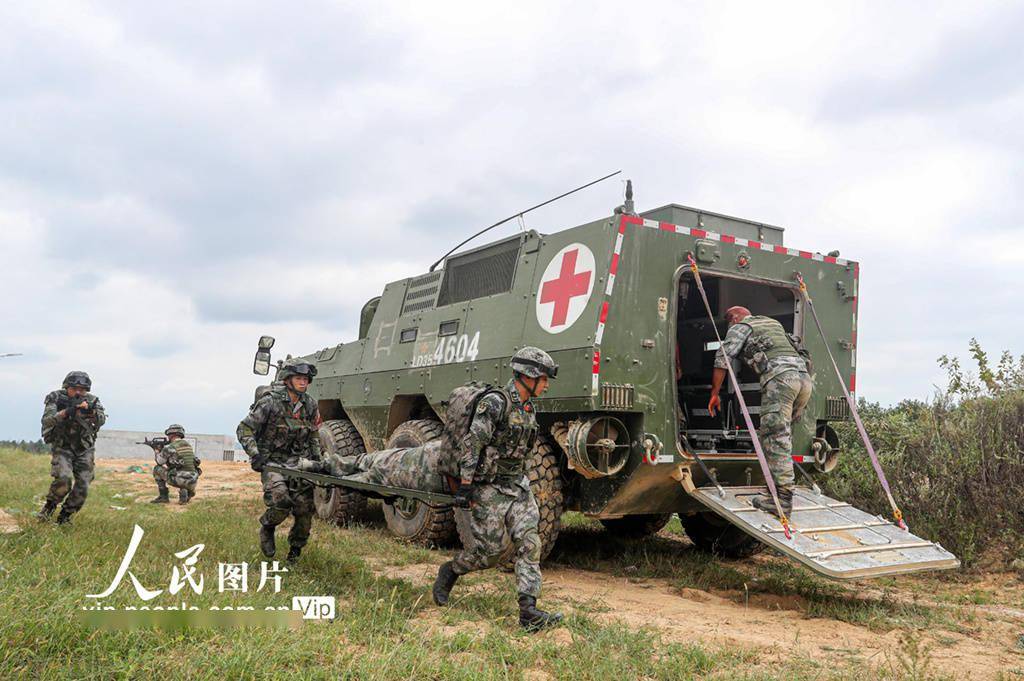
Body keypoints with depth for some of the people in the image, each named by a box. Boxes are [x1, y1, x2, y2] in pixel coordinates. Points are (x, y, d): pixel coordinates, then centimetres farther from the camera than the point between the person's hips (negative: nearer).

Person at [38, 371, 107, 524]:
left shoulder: (92, 400, -5)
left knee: (82, 487, -4)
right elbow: (47, 421, -21)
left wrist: (91, 412, -42)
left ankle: (64, 517, 16)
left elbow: (101, 420, -20)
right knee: (63, 479, -25)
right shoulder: (56, 398, -9)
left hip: (84, 450, 2)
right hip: (62, 447, -2)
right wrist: (66, 412, -38)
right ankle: (50, 506, 2)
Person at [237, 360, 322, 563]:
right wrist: (255, 454, -20)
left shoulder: (310, 405, 5)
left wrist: (316, 455, 12)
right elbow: (244, 429, -9)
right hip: (272, 461, -5)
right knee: (280, 501, -25)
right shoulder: (270, 402, -12)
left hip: (297, 460, 5)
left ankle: (295, 550, 20)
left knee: (305, 507, -2)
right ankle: (266, 528, 9)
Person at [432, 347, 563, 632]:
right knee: (489, 550, 0)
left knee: (529, 543, -4)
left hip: (518, 487, 8)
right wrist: (465, 486, -20)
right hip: (489, 488, -8)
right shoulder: (494, 403, -16)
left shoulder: (528, 409, 11)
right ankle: (449, 572, 28)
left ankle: (528, 611, -5)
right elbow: (472, 445, -18)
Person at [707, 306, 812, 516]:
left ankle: (783, 498, -17)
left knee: (775, 439, -11)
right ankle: (781, 488, 10)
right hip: (804, 376, 8)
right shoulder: (773, 323, 35)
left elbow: (721, 359, 6)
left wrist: (714, 394, 11)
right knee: (782, 436, 13)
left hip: (779, 377, -7)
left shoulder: (740, 327, 14)